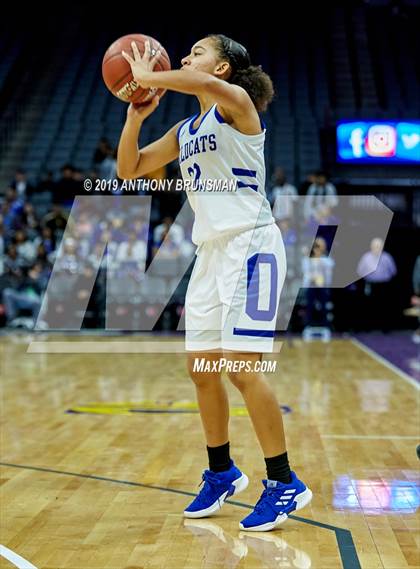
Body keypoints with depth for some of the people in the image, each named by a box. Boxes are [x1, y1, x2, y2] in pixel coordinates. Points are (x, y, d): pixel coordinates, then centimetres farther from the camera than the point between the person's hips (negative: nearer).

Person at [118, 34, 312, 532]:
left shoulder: (236, 102, -4)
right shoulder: (184, 131, 19)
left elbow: (206, 85, -28)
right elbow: (129, 169, 19)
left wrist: (148, 77, -14)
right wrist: (137, 111, 7)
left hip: (250, 244, -8)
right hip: (211, 251, 9)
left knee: (241, 366, -14)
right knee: (201, 368, 9)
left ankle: (284, 484, -3)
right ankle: (222, 474, 25)